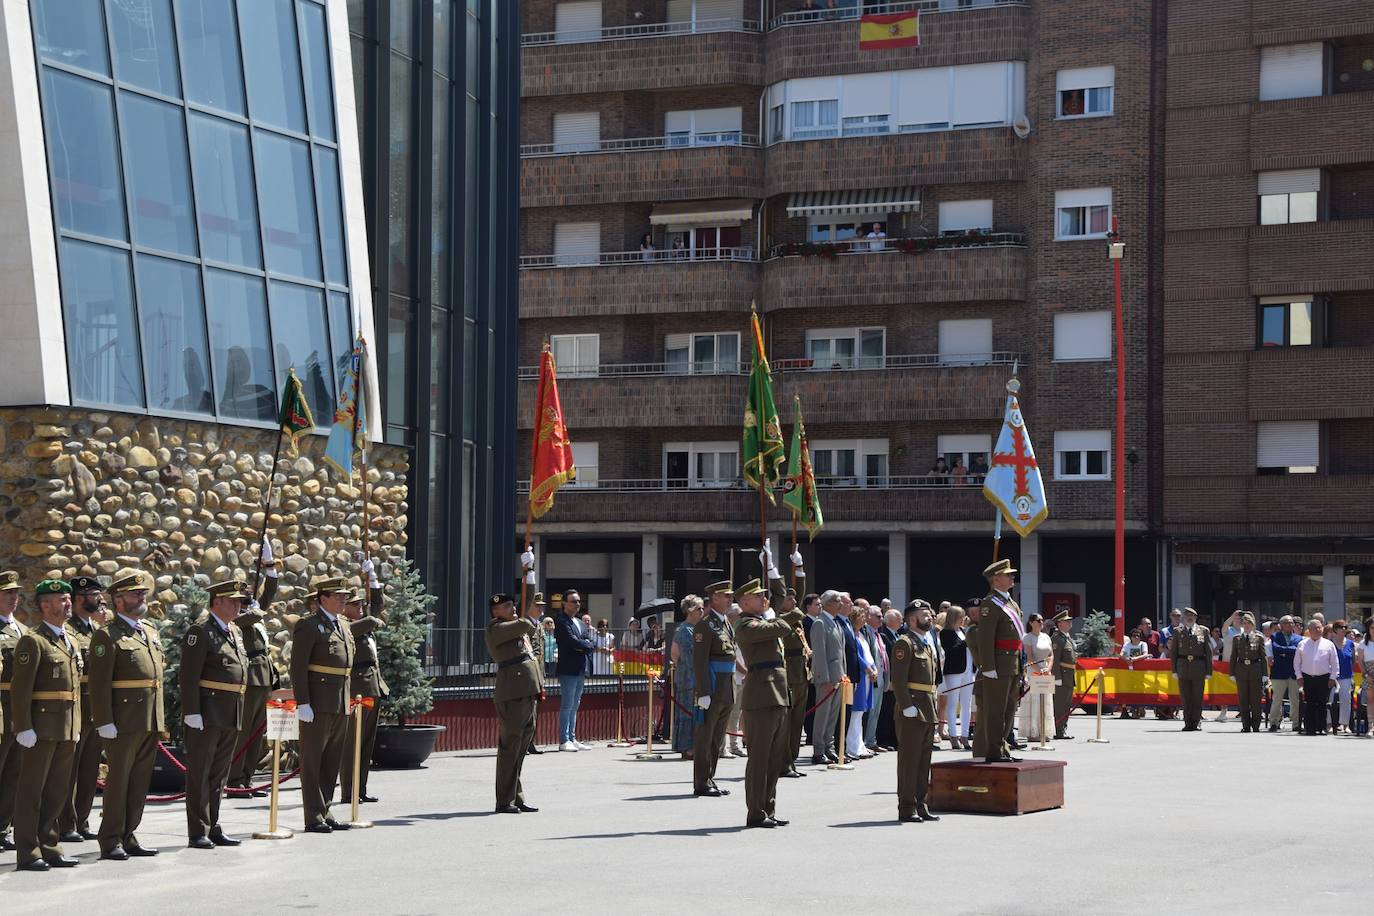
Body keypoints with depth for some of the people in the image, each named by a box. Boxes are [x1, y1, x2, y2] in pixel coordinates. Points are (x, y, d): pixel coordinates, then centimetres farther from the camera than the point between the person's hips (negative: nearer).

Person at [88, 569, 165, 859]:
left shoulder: (150, 631, 17)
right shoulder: (107, 636, -7)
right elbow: (99, 683, -12)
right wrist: (105, 722, -17)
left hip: (152, 722, 7)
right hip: (124, 723, -7)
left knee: (140, 781, 10)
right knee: (118, 780, -2)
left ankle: (128, 836, 17)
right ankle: (111, 841, 4)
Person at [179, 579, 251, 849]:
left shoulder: (235, 632, 18)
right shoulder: (200, 632, -9)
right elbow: (189, 675, -15)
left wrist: (240, 712, 20)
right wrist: (192, 712, -21)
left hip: (231, 716, 8)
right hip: (206, 714, -8)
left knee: (219, 776, 13)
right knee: (199, 774, -2)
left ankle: (213, 828, 19)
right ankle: (198, 833, 0)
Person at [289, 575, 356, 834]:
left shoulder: (343, 626, 18)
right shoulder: (308, 626, -7)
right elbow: (298, 667, -13)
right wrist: (302, 703, -19)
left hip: (340, 705, 8)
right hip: (317, 704, -8)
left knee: (332, 763, 11)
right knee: (312, 761, -2)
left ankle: (324, 813, 18)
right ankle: (314, 818, -1)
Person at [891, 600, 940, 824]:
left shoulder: (928, 644, 19)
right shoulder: (904, 643, -10)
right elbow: (898, 679, -17)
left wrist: (933, 704, 18)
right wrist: (907, 706, -22)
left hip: (928, 710, 9)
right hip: (912, 710, -9)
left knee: (924, 761, 12)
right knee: (909, 760, -5)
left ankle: (921, 806, 17)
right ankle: (907, 808, -2)